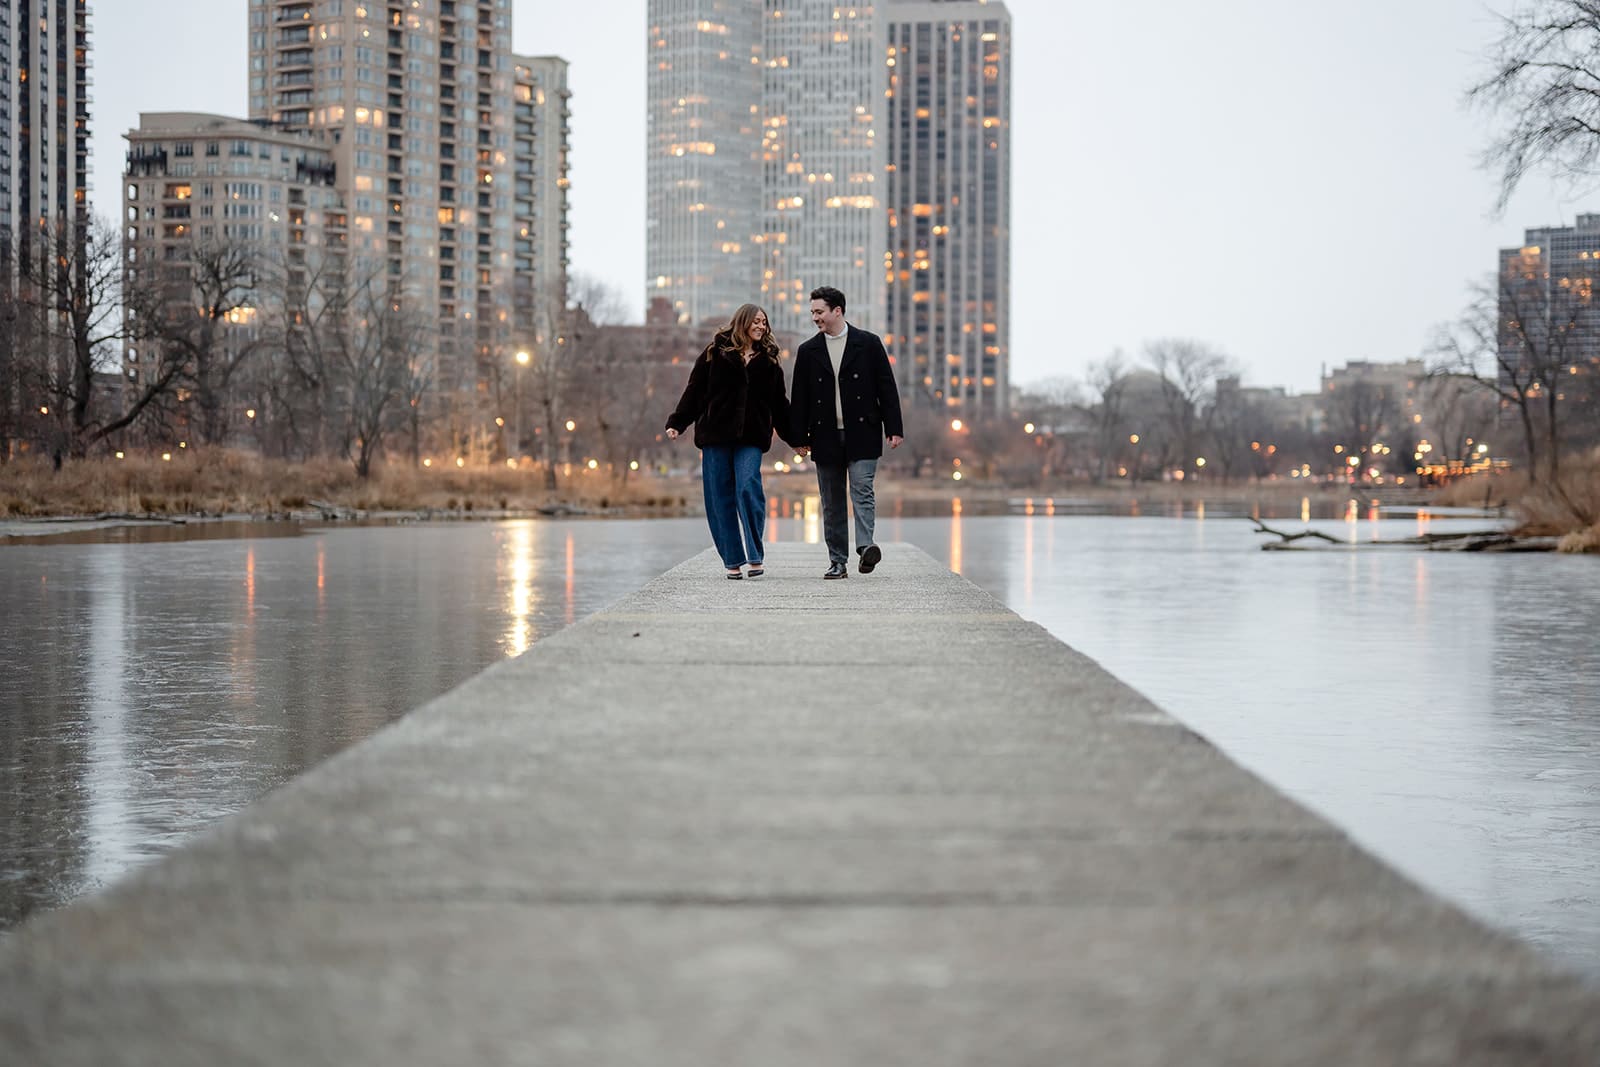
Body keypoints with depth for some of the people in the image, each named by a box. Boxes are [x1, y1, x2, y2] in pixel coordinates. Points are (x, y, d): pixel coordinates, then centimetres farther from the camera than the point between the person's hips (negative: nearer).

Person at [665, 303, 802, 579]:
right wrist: (676, 422, -2)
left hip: (750, 437, 0)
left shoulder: (768, 361, 14)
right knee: (720, 497, -1)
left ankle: (755, 557, -13)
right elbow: (693, 391, 6)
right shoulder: (716, 353, 7)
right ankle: (733, 561, 6)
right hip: (716, 435, 0)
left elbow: (779, 403, 19)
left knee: (748, 487, -18)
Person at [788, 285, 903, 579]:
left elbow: (886, 387, 2)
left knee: (862, 490, -15)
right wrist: (798, 437, 6)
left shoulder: (869, 343, 2)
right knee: (832, 503, 5)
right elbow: (799, 398, 10)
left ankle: (866, 546, -26)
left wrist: (894, 428, -3)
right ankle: (838, 562, 9)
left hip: (862, 434, -3)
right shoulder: (808, 351, 9)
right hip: (826, 437, 3)